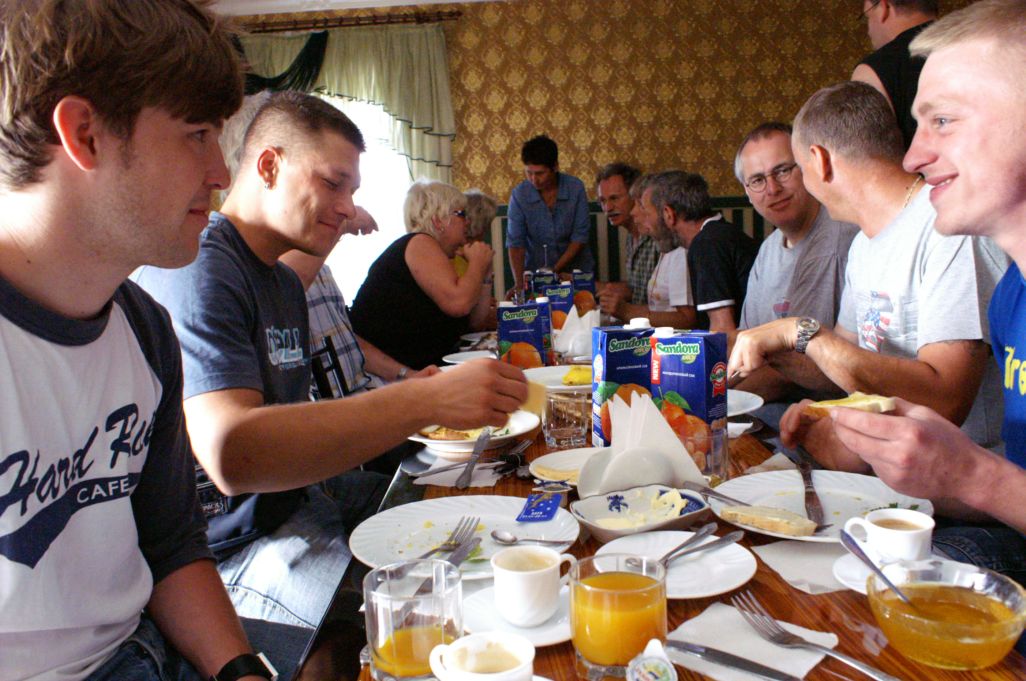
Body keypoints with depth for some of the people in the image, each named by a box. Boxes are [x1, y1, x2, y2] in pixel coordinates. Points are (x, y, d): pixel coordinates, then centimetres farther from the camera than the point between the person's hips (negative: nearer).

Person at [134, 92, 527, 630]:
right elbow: (231, 453, -33)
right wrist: (425, 400, -35)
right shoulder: (198, 270, -18)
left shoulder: (285, 281, 16)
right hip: (235, 550, -9)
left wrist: (410, 407, 2)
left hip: (295, 503, 9)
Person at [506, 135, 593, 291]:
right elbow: (515, 243, -8)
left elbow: (579, 237, -6)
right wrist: (519, 283, -20)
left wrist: (555, 270, -14)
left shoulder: (575, 188, -8)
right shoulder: (519, 194, -8)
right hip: (536, 269, 0)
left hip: (575, 268, 0)